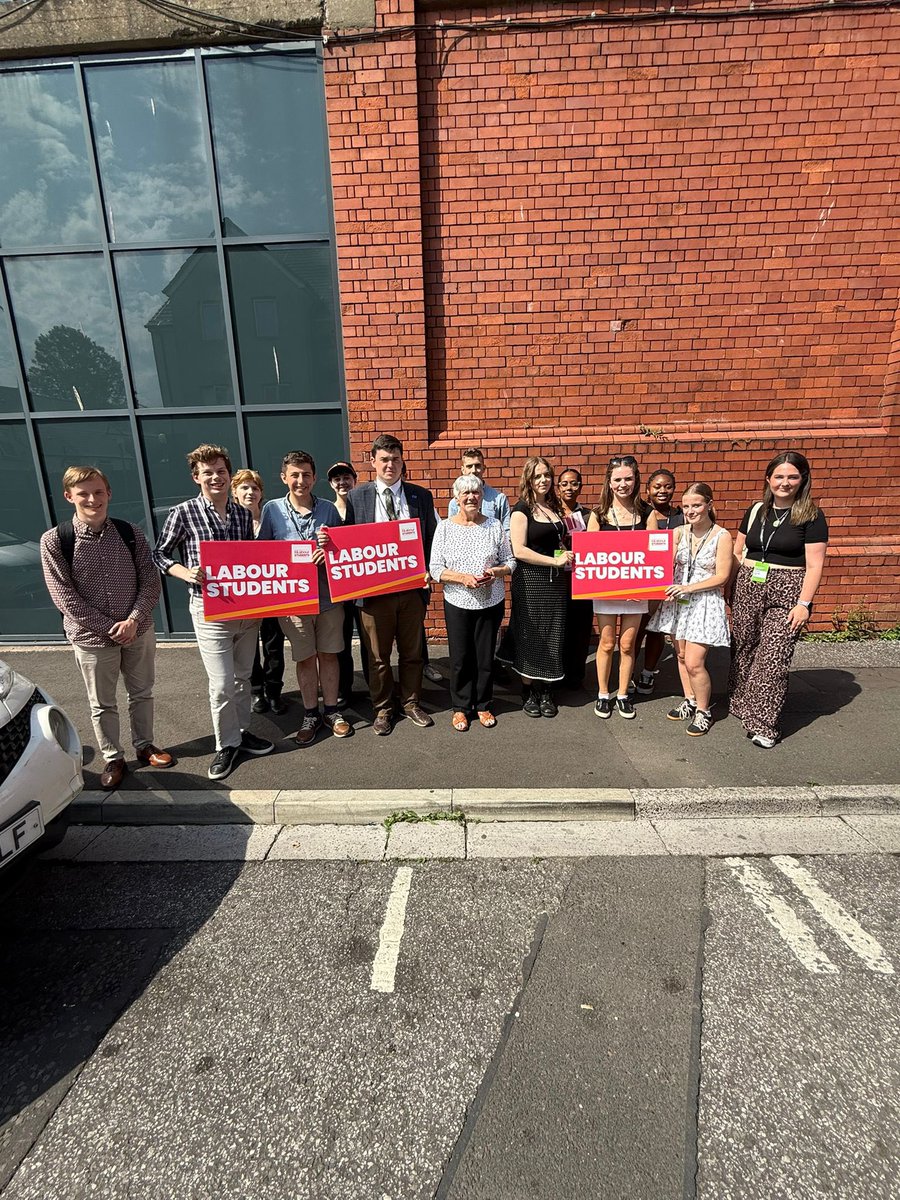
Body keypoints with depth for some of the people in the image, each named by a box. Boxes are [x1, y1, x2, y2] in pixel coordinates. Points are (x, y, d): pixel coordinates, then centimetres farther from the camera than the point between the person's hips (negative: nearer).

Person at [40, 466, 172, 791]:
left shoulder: (130, 533, -4)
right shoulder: (54, 541, -10)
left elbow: (150, 581, -3)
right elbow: (65, 597, -11)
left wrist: (133, 620, -16)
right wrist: (109, 628, -15)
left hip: (139, 631, 2)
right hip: (92, 638, -2)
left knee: (141, 693, 18)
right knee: (102, 704, 13)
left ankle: (144, 745, 39)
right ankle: (113, 759, 32)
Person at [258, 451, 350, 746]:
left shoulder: (328, 509, 0)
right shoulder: (272, 510, -2)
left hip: (328, 595, 1)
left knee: (328, 654, 11)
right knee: (305, 658, 10)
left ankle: (332, 710, 28)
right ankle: (311, 714, 27)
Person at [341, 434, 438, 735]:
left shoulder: (421, 496, 5)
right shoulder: (357, 497, 2)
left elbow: (432, 537, 7)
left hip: (412, 586, 2)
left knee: (412, 652, 14)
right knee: (378, 656, 10)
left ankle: (411, 702, 32)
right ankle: (383, 708, 27)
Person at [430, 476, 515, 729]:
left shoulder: (494, 525, 2)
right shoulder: (445, 527, -2)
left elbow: (510, 561, 6)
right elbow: (435, 569, -5)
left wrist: (495, 571, -15)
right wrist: (463, 577, -19)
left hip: (491, 602, 1)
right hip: (457, 603, -1)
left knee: (486, 657, 10)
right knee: (460, 658, 7)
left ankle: (483, 705, 28)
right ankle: (461, 708, 25)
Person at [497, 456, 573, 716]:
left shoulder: (554, 507, 12)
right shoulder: (522, 509, -8)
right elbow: (519, 550, -17)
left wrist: (568, 557, 5)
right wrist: (555, 561, -17)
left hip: (555, 580, 6)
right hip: (531, 580, -6)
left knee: (551, 636, 9)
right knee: (530, 637, 3)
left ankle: (545, 690, 22)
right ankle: (528, 692, 18)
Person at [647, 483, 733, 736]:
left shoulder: (722, 536, -7)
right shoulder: (678, 533, 3)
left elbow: (721, 576, -9)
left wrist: (688, 588, -19)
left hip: (705, 603, -4)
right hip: (677, 600, 4)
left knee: (694, 663, -7)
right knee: (681, 656, 13)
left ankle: (704, 711, 14)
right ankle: (690, 702, 32)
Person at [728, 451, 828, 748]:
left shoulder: (811, 516, -3)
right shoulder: (755, 511, 10)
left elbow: (814, 566, -6)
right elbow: (737, 553, 15)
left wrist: (804, 604, -13)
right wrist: (729, 587, 8)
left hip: (786, 594, -4)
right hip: (747, 588, 4)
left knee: (773, 657, -8)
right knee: (743, 651, 10)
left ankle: (764, 724, 1)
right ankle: (742, 705, 27)